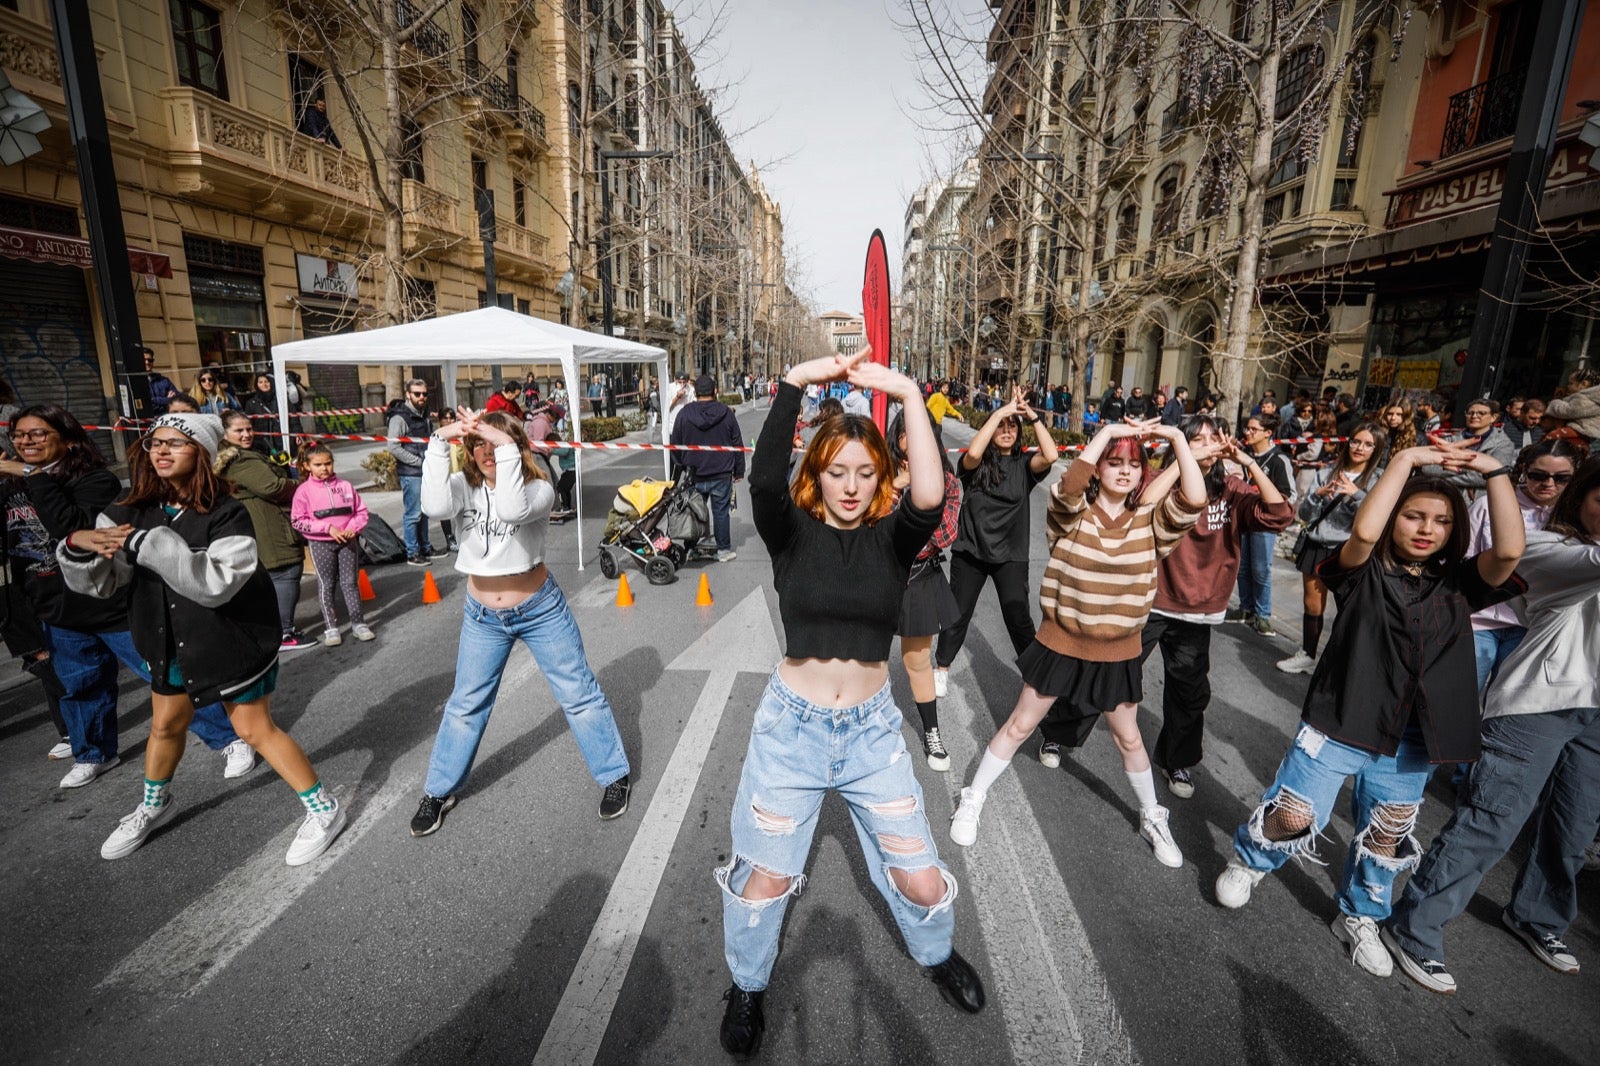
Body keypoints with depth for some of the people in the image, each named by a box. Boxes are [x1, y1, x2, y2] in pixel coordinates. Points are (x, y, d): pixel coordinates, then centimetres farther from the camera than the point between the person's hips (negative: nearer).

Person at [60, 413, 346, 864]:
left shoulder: (226, 514, -23)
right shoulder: (133, 512, -5)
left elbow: (216, 583, -34)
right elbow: (100, 582, -4)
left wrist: (149, 544, -37)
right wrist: (78, 545, -23)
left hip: (233, 639, -6)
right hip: (170, 640, 6)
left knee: (255, 730, 1)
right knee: (166, 725, 24)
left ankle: (324, 809, 16)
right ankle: (153, 805, 52)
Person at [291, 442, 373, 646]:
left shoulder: (345, 485, 2)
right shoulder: (304, 490, -4)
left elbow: (361, 511, 6)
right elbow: (299, 522, -8)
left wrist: (353, 528, -11)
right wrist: (328, 528, -17)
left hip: (347, 542, 2)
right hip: (321, 544, -1)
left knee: (350, 582, 7)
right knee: (326, 585, 7)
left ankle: (358, 624, 15)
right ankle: (330, 628, 16)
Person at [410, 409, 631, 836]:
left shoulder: (538, 489, -16)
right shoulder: (464, 485, -7)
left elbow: (512, 508, -39)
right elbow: (435, 506, -30)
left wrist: (506, 445, -40)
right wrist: (439, 442, -33)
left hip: (540, 609, -3)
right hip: (482, 615, 3)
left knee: (580, 695, 6)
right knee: (465, 705, 17)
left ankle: (614, 775, 24)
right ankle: (438, 791, 37)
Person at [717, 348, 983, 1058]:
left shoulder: (891, 538, -5)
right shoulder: (792, 532, -8)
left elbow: (930, 495, -27)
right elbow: (764, 478, -29)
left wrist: (908, 394, -29)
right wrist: (796, 383, -30)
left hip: (872, 727, 1)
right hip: (792, 723, -1)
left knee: (919, 877, 11)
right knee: (764, 877, 12)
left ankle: (937, 954, 49)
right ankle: (747, 986, 45)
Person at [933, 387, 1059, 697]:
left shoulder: (1023, 464, -1)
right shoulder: (977, 463, -5)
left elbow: (1050, 456, -20)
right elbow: (972, 453, -28)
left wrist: (1032, 415, -21)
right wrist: (1001, 410, -24)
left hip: (1011, 555, 0)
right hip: (969, 551, 0)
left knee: (1018, 617, 2)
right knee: (958, 613, 10)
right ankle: (942, 669, 29)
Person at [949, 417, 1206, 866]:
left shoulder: (1150, 520, -5)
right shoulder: (1073, 513, -12)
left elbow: (1194, 501, -21)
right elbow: (1069, 486, -34)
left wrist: (1178, 438, -22)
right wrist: (1106, 433, -30)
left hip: (1117, 653, 2)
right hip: (1061, 644, -2)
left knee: (1129, 739, 21)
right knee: (1019, 726, 11)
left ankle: (1152, 817, 46)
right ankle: (972, 800, 28)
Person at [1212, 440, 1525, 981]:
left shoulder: (1458, 583, 2)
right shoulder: (1366, 572, -8)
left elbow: (1509, 551, -17)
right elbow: (1364, 531, -29)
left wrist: (1495, 472, -18)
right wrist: (1407, 460, -24)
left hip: (1410, 739, 4)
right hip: (1339, 722, -4)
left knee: (1386, 836, 19)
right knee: (1295, 817, -1)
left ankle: (1359, 918, 43)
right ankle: (1246, 861, 31)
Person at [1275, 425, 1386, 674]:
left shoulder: (1379, 479, -1)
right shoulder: (1326, 473, 6)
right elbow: (1305, 514, 5)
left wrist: (1356, 494, -22)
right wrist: (1318, 494, -13)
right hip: (1316, 547, 3)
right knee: (1312, 607, 12)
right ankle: (1306, 656, 27)